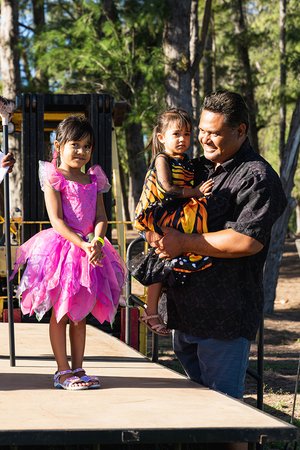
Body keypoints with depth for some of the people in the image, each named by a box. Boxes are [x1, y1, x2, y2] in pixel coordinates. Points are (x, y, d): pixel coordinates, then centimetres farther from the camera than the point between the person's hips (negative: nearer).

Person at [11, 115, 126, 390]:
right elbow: (57, 221, -13)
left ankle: (77, 369, 16)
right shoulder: (54, 179, -5)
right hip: (62, 248, -6)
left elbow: (101, 218, 6)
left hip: (89, 250, 6)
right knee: (60, 314, -1)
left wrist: (96, 241, -15)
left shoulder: (94, 180, 12)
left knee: (80, 314, 10)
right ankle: (63, 371, 3)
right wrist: (83, 244, -22)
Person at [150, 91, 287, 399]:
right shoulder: (199, 168, 16)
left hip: (225, 315, -9)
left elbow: (248, 241, -23)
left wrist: (184, 243, -19)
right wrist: (155, 232, 3)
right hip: (187, 310, 9)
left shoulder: (257, 177, -11)